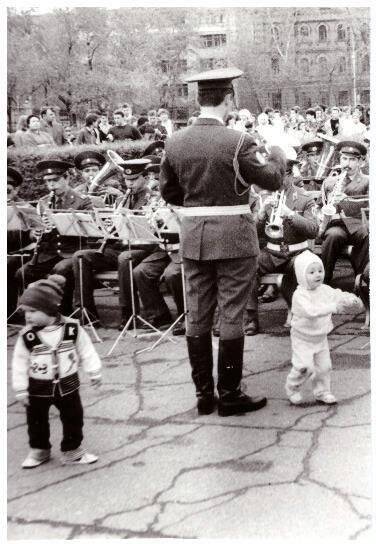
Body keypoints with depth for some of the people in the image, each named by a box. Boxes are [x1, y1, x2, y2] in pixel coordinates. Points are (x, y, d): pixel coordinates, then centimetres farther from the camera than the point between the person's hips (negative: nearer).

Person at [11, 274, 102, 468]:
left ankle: (72, 451, 28)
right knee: (36, 421, 13)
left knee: (73, 418, 10)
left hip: (67, 385, 0)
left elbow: (86, 351, -3)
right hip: (38, 389, 0)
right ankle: (39, 450, 35)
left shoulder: (72, 328, -15)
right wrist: (20, 389, -7)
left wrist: (94, 372, 1)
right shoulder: (27, 336, -16)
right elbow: (19, 363, -8)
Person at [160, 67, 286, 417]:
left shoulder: (174, 142, 0)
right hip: (233, 237, -5)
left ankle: (203, 394, 19)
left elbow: (168, 191, 9)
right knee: (231, 316, 4)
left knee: (198, 316, 11)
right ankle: (229, 395, 11)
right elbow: (271, 180, -5)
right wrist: (277, 156, 14)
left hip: (193, 236, 5)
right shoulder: (237, 141, -15)